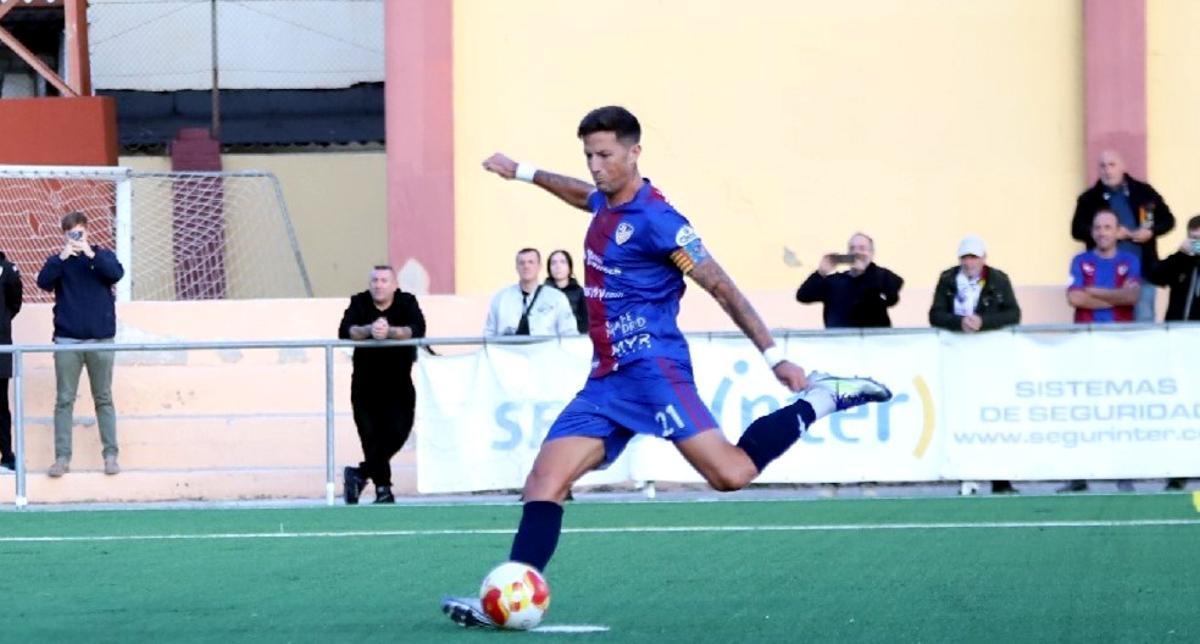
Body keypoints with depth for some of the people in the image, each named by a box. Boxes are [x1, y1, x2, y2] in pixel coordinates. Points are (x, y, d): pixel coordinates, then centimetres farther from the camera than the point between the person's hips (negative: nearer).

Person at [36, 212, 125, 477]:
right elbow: (43, 282, -9)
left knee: (103, 399, 4)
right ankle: (62, 457, -2)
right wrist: (62, 257, -20)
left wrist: (91, 254, -21)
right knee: (64, 400, -2)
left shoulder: (103, 256, 7)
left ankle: (111, 455, 7)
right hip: (67, 340, 0)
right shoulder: (59, 261, 8)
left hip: (101, 339, 0)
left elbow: (116, 274, -11)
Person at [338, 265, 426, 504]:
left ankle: (359, 475, -4)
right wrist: (368, 330, -36)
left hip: (399, 383, 0)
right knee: (371, 435, -4)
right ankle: (382, 488, 5)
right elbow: (345, 331, -17)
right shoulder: (359, 303, -2)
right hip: (366, 383, 0)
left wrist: (390, 331, -35)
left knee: (397, 432, -12)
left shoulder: (407, 302, -2)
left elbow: (418, 330, -19)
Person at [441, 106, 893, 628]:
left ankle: (820, 400, -1)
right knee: (545, 481, -7)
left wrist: (774, 357, -14)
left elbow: (720, 286, -11)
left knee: (731, 474, -21)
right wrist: (524, 173, 51)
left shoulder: (654, 219, -11)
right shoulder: (605, 204, 15)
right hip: (606, 380, 8)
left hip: (651, 368, -8)